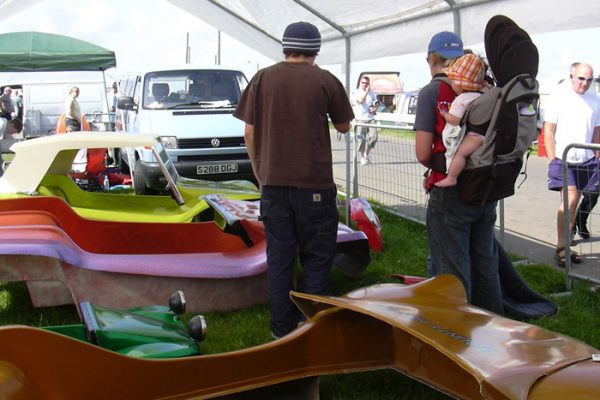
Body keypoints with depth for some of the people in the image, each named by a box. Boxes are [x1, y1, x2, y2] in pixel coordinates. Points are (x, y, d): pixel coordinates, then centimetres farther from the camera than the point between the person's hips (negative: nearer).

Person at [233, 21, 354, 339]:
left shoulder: (262, 79, 2)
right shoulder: (325, 80, -4)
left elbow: (250, 133, 3)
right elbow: (343, 126, 9)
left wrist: (259, 174, 13)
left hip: (273, 182, 3)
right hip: (314, 183, -2)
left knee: (279, 257, 11)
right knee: (316, 259, 8)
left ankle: (282, 328, 17)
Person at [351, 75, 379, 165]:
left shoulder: (372, 93, 14)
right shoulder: (355, 93, 1)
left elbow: (375, 106, 19)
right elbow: (361, 100, -17)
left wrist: (374, 109, -3)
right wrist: (366, 91, -15)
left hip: (370, 118, 3)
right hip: (360, 119, -3)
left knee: (374, 135, -11)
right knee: (362, 139, -5)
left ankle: (367, 154, 9)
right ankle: (362, 158, 7)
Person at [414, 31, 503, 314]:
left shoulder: (432, 92, -10)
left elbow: (423, 154, -14)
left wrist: (437, 167, 5)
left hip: (450, 194, -6)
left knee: (452, 270, 5)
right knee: (485, 266, 18)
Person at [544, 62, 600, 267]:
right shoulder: (559, 97, -4)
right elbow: (548, 130, -4)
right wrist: (553, 160, -8)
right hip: (563, 159, -4)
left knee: (574, 201, 7)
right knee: (570, 198, -14)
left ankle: (565, 244, 17)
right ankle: (561, 247, -6)